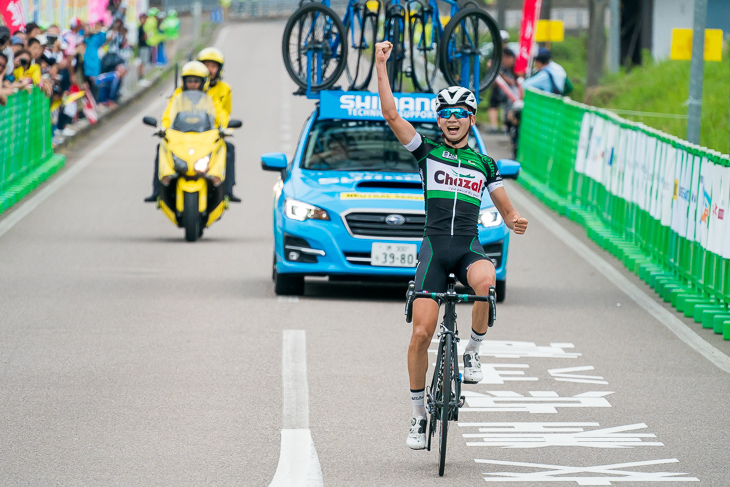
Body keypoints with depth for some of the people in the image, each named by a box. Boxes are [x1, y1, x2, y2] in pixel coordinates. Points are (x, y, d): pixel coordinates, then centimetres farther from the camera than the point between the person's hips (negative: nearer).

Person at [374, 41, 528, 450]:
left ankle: (474, 351, -13)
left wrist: (515, 220, -8)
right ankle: (419, 413, 8)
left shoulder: (485, 164, 14)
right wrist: (381, 65, -8)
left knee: (486, 281, -36)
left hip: (469, 248, 1)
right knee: (422, 333, -8)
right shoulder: (427, 152, 8)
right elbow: (391, 114, -3)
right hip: (434, 247, -1)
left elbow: (506, 209, 17)